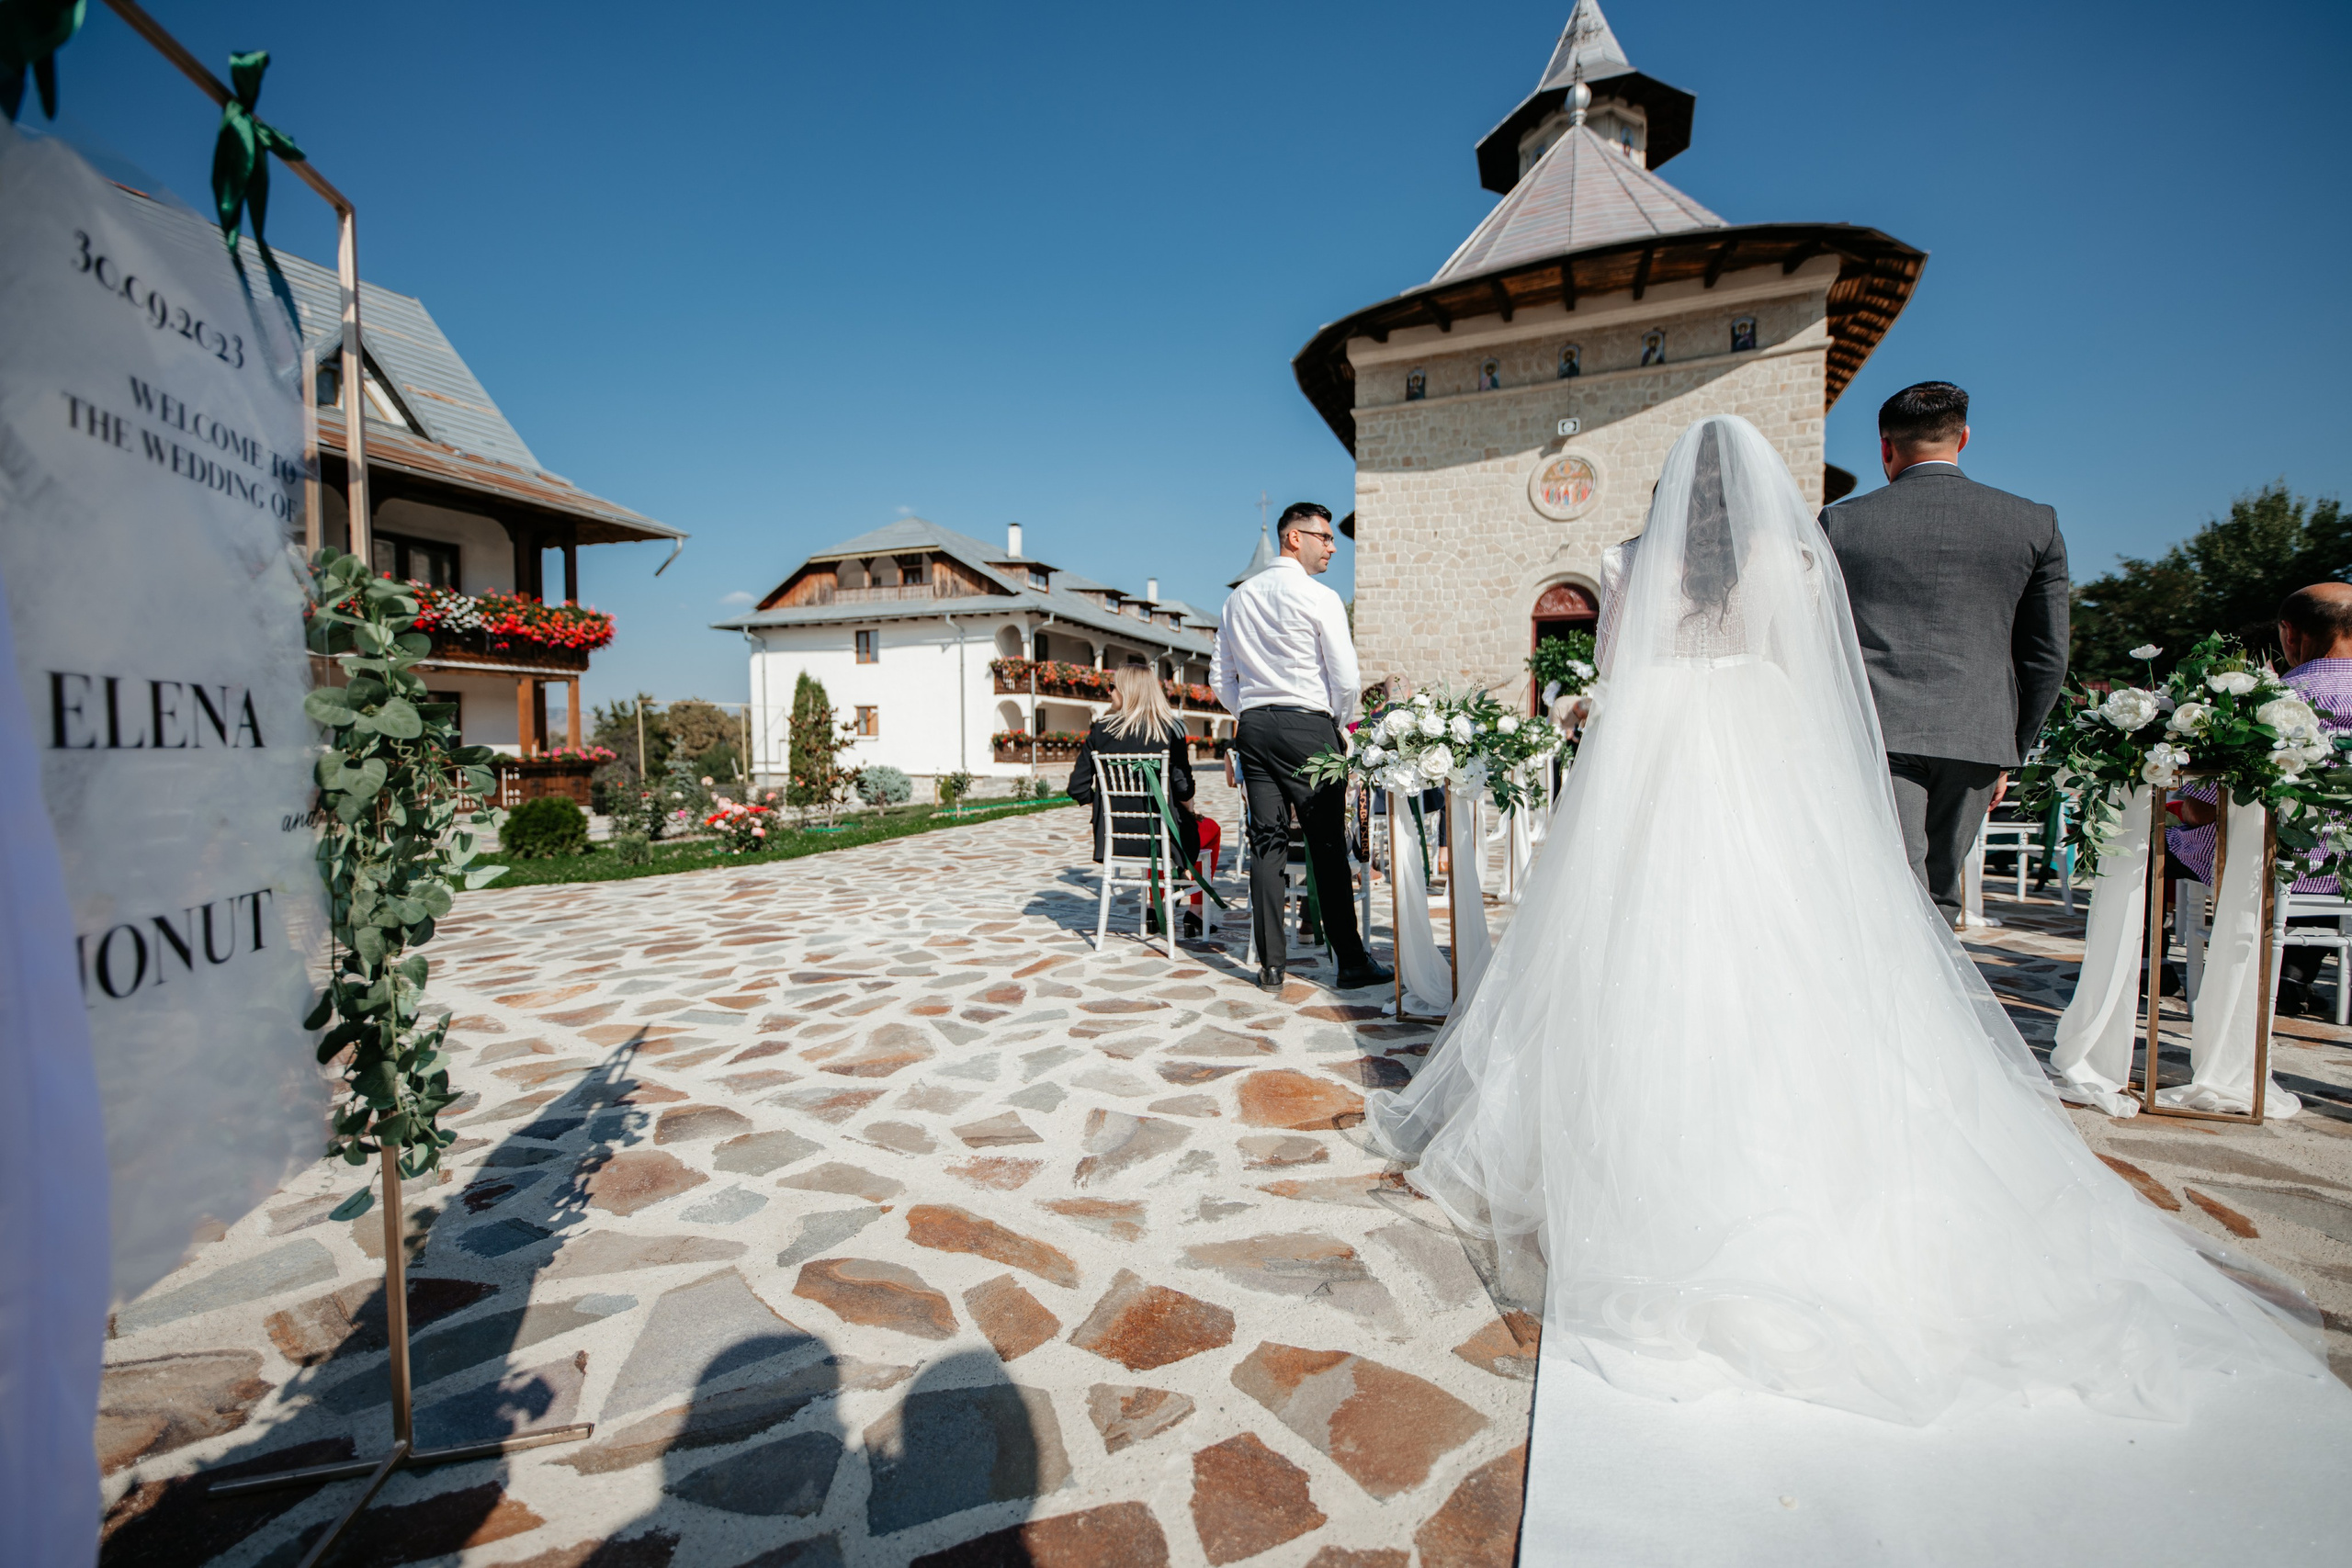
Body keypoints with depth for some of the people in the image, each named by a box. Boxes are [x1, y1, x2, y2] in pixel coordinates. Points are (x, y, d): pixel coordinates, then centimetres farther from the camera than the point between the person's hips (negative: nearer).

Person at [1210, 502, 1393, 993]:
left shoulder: (1239, 598, 13)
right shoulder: (1320, 598, -6)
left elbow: (1220, 677, 14)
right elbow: (1346, 679, -9)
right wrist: (1339, 725, 7)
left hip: (1253, 727, 6)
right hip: (1308, 726, -5)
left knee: (1266, 842, 6)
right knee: (1328, 846, 0)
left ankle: (1271, 965, 9)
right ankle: (1350, 962, 8)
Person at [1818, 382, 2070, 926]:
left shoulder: (1839, 522, 2)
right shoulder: (2035, 524, 8)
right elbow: (2047, 658, 9)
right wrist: (2011, 749, 20)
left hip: (1874, 734, -2)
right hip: (1976, 738, 3)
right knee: (1939, 899, 16)